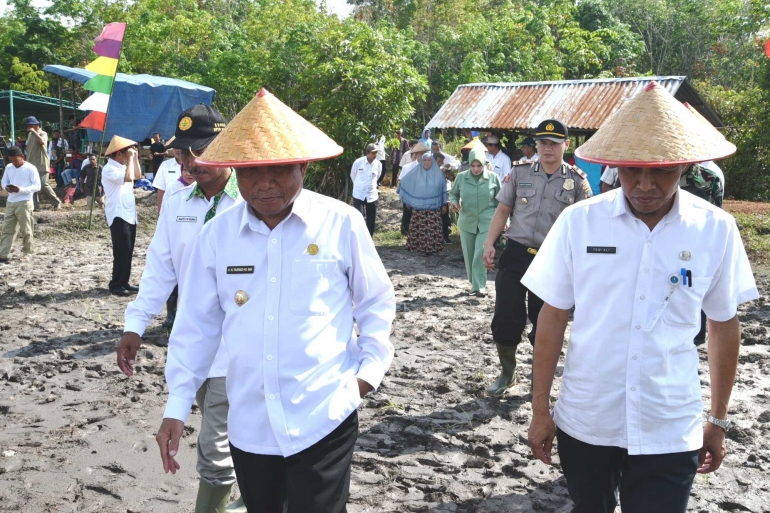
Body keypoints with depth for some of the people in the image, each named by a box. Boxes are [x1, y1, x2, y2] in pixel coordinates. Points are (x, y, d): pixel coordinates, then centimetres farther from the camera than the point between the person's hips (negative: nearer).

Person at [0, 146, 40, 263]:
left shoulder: (30, 168, -9)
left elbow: (37, 186, -11)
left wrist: (20, 189, -22)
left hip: (24, 203, -6)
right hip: (10, 203, 6)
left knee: (26, 230, 3)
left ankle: (27, 252, 18)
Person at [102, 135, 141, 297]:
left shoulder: (122, 167, 15)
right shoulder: (109, 169, -14)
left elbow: (137, 176, 22)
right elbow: (128, 178, -27)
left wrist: (135, 158, 13)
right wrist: (130, 159, -18)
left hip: (129, 214, 9)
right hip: (118, 216, -9)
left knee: (128, 251, 11)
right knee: (122, 251, -9)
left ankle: (124, 282, 18)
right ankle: (116, 285, -3)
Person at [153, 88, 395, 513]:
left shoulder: (341, 223, -7)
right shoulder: (216, 234, -1)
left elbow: (375, 302, 5)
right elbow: (196, 325, 6)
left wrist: (372, 365, -5)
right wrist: (177, 405, 5)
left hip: (324, 418, -3)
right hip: (248, 423, 4)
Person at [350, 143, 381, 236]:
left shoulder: (378, 164, -4)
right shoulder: (358, 162, -11)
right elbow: (353, 175, 6)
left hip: (372, 195, 3)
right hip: (359, 195, -3)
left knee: (371, 220, 9)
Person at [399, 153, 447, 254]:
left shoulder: (438, 174, 2)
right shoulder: (416, 173, 2)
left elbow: (443, 189, 9)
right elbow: (405, 183, 11)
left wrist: (444, 204, 9)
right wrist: (407, 201, 12)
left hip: (434, 207, 0)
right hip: (418, 207, 0)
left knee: (433, 229, -3)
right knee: (419, 228, -2)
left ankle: (432, 247, 4)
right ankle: (420, 246, 6)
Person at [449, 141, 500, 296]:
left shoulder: (493, 178, -3)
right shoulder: (461, 177, 0)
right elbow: (453, 194, 14)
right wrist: (453, 202, -9)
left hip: (487, 223, -3)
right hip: (466, 222, 3)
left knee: (480, 255, -12)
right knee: (469, 256, 9)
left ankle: (480, 286, -3)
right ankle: (474, 283, 26)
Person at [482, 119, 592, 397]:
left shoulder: (577, 181, -1)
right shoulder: (519, 173, 3)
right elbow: (502, 211, 7)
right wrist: (489, 244, -2)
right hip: (515, 253, 1)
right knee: (506, 317, 1)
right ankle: (507, 373, 23)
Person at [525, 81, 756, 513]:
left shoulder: (716, 230, -8)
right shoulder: (578, 221, -9)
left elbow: (724, 326, 3)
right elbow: (553, 316, -2)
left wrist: (719, 420, 9)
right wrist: (540, 409, 1)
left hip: (669, 432, -1)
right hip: (583, 423, 1)